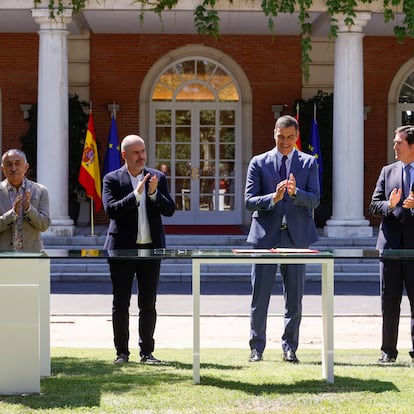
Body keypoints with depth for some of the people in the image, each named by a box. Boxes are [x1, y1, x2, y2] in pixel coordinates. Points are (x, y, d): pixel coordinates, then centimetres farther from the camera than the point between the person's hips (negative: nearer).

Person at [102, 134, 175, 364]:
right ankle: (122, 352, 11)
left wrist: (154, 194, -15)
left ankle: (146, 352, 12)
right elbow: (111, 210, -12)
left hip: (151, 248, 2)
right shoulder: (112, 179, 0)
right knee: (120, 304, 3)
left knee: (148, 304, 5)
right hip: (122, 248, -2)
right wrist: (136, 194, -20)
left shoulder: (157, 177, 8)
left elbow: (169, 209, 2)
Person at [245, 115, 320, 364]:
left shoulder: (309, 163, 8)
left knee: (295, 298, 4)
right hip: (266, 236, -1)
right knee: (260, 296, 1)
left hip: (297, 237, 1)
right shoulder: (259, 163, 6)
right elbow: (249, 201, -1)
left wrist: (296, 192, -22)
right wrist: (273, 198, -18)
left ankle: (290, 348, 14)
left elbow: (315, 200, -2)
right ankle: (257, 347, 11)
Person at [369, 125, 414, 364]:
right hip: (391, 243, 3)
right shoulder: (388, 172, 12)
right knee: (389, 301, 6)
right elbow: (374, 206, 10)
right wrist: (389, 205, -10)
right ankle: (388, 350, 13)